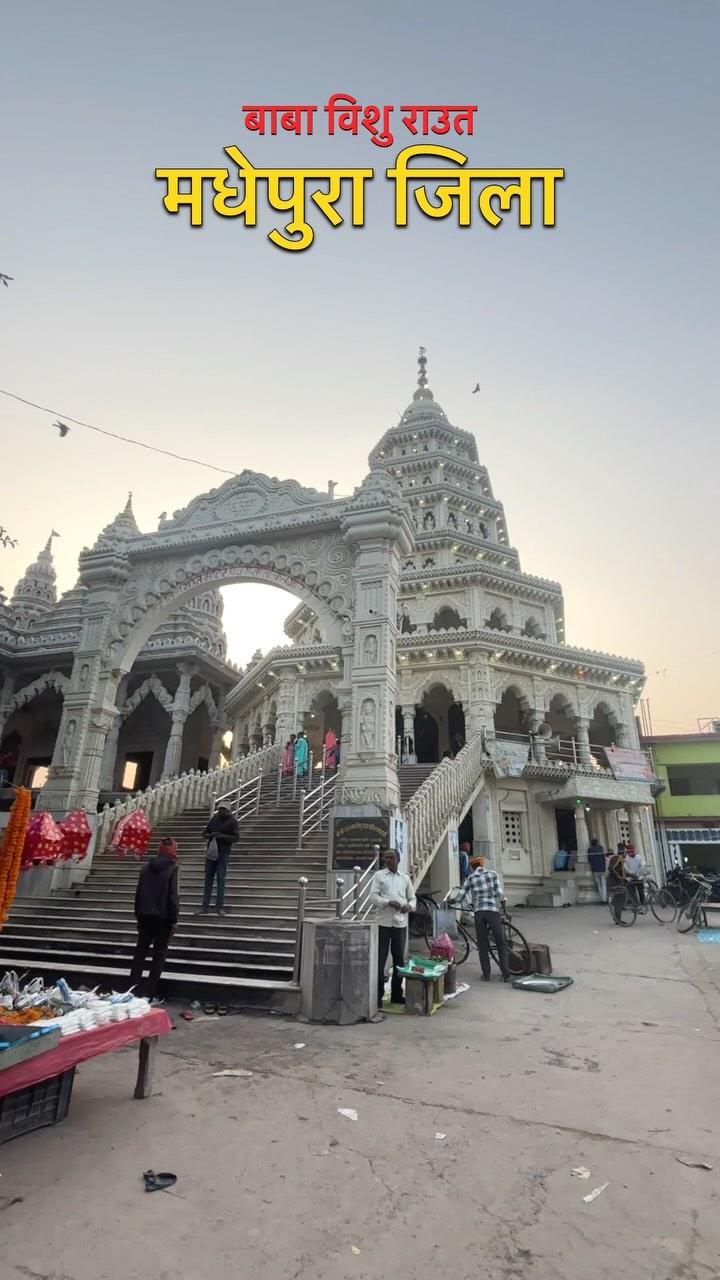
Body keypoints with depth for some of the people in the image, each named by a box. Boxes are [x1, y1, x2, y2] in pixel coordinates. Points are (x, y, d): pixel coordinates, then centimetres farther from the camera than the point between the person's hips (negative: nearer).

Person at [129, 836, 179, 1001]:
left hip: (145, 915, 5)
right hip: (163, 916, -5)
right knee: (159, 954, 5)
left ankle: (132, 989, 17)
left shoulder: (146, 867, 6)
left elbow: (138, 892, 10)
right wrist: (174, 920, -8)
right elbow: (172, 895, -13)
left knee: (140, 951, 15)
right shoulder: (172, 868, -11)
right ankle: (149, 993, 5)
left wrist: (138, 915, 18)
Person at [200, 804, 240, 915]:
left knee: (221, 879, -3)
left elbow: (236, 837, -8)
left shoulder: (232, 821, -2)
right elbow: (204, 833, 13)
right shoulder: (214, 819, 9)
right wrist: (210, 835, -10)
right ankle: (205, 907, 12)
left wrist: (223, 836, -22)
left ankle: (220, 907, 3)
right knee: (208, 879, 6)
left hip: (223, 853, -4)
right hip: (211, 851, 4)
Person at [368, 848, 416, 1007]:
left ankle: (396, 994, 23)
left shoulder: (405, 878, 13)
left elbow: (412, 898, 14)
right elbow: (373, 897, -5)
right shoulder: (379, 875, 3)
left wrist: (409, 906, -9)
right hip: (383, 922, -3)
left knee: (399, 959, 10)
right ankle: (378, 994, 9)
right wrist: (389, 902, -20)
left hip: (400, 923, 3)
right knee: (380, 959, -1)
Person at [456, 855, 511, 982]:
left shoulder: (470, 878, 7)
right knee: (501, 944, 9)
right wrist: (503, 905, 12)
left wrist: (454, 902, 26)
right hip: (493, 910, -1)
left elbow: (461, 898, 6)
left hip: (478, 911, 1)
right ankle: (506, 975, 8)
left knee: (482, 944, 11)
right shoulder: (492, 873, 5)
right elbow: (499, 893, -3)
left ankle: (486, 975, 12)